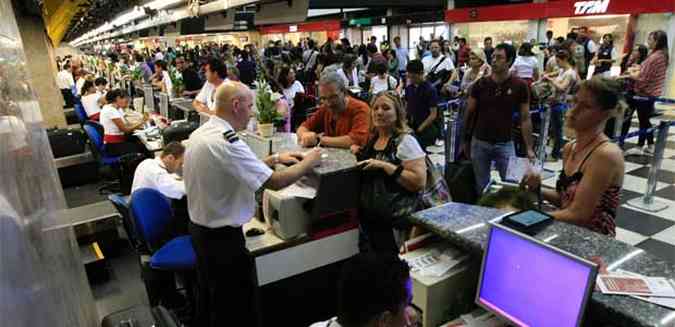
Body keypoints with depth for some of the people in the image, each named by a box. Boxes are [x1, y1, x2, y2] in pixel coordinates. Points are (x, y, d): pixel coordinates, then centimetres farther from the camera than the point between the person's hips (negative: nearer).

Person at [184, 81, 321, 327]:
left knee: (209, 297, 27)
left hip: (199, 227, 9)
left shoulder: (200, 133, 2)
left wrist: (275, 158, 9)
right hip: (223, 236, -9)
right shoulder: (226, 142, -28)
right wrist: (308, 162, -10)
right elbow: (275, 182, -25)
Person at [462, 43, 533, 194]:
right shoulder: (480, 84, -2)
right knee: (481, 188, 11)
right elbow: (469, 113, 5)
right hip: (479, 143, 1)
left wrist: (529, 148, -7)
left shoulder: (519, 86, -5)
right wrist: (465, 141, 6)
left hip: (505, 144, -1)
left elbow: (525, 118, -2)